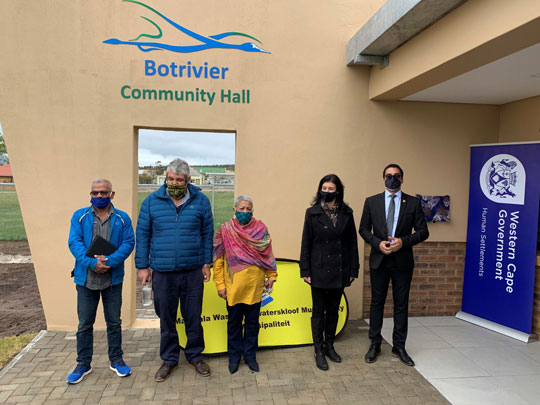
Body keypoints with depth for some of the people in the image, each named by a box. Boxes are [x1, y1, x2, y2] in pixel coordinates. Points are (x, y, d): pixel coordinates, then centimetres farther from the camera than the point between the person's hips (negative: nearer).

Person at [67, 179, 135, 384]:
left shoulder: (122, 218, 0)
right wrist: (92, 263, -21)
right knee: (84, 324, 11)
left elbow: (128, 243, -7)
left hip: (113, 280, 0)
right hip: (86, 279, 0)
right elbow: (74, 242, -8)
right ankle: (83, 364, 27)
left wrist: (109, 261, -21)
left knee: (114, 322, 13)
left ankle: (116, 360, 29)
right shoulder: (80, 216, 1)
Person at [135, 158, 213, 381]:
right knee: (166, 318, 13)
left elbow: (207, 234, 6)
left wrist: (206, 263, 4)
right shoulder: (152, 201, 0)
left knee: (193, 316, 11)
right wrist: (142, 266, 2)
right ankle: (169, 359, 32)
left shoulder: (201, 201, 0)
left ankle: (195, 356, 32)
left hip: (193, 271, 0)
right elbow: (142, 234, 4)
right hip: (162, 272, 0)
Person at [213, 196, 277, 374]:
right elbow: (218, 259, -4)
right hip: (233, 286, -1)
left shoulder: (261, 228, 0)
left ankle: (250, 356, 31)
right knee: (234, 323, 14)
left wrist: (271, 276, 4)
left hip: (255, 285, 1)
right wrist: (220, 284, -6)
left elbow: (268, 254, 6)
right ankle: (234, 356, 31)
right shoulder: (225, 229, -5)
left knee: (252, 323, 14)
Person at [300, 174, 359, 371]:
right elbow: (306, 244, -3)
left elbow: (352, 243, 5)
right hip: (319, 271, -2)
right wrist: (305, 270, -6)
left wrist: (353, 269, 2)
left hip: (339, 271, 3)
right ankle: (319, 351, 21)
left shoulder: (346, 213, 3)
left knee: (333, 310, 15)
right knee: (318, 311, 8)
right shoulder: (312, 213, -4)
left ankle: (329, 346, 32)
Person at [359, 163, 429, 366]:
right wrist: (378, 243, -13)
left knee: (401, 305, 9)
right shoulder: (371, 201, 3)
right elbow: (364, 229, 3)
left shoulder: (413, 203, 1)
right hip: (379, 260, 0)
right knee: (377, 303, 10)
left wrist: (403, 242, -16)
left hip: (403, 261, 0)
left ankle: (399, 347, 23)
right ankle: (375, 344, 24)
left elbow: (423, 231, 0)